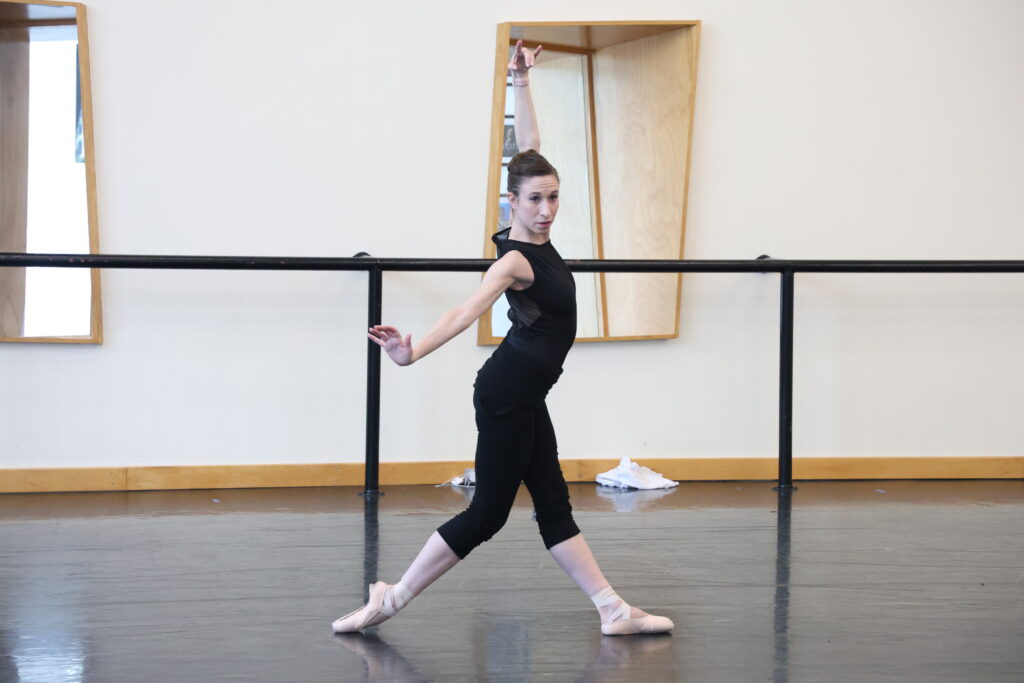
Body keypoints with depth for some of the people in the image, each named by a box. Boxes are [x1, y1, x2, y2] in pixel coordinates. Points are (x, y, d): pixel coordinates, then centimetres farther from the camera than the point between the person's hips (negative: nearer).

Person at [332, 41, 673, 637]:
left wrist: (523, 83, 13)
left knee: (554, 504, 10)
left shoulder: (538, 236, 2)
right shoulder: (515, 260, -21)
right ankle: (390, 600, 4)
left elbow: (529, 148, 10)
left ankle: (613, 610, 12)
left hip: (525, 395, 9)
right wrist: (413, 351, -51)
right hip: (507, 393, -9)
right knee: (488, 511, -2)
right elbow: (468, 311, -36)